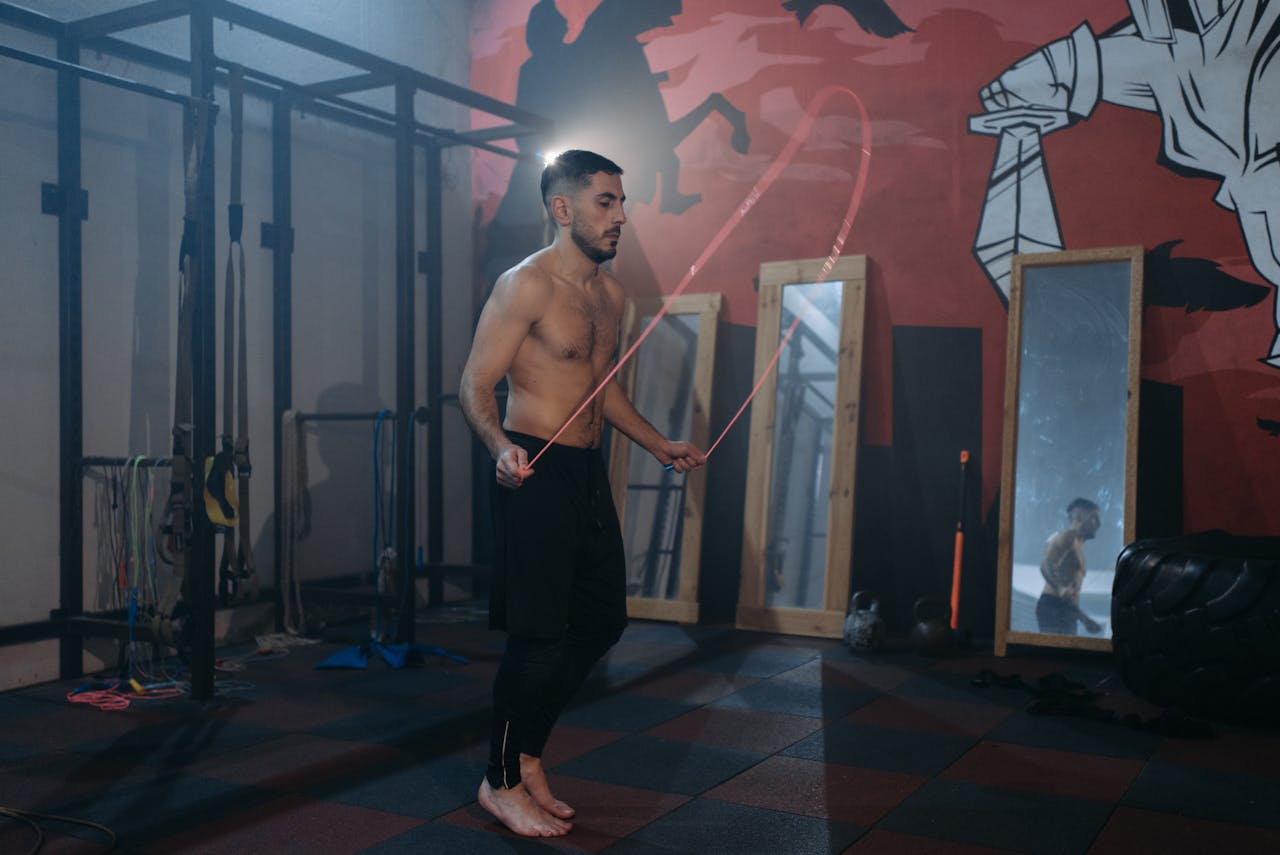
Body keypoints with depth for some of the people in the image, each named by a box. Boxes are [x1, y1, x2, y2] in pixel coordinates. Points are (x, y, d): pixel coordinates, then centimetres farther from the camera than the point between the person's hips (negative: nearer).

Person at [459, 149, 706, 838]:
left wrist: (658, 445, 24)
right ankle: (502, 782, 14)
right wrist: (501, 447, -34)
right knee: (539, 633, -5)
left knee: (602, 620, 12)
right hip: (533, 471, -9)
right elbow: (475, 385, -16)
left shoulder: (609, 293, 14)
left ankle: (527, 753, 28)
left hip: (586, 471, 9)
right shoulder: (526, 285, -12)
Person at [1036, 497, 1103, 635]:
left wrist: (1086, 619, 38)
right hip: (1053, 607, -10)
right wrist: (1061, 588, -35)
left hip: (1065, 611, 10)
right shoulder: (1068, 536, 2)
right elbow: (1046, 565, -18)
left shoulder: (1077, 546, 31)